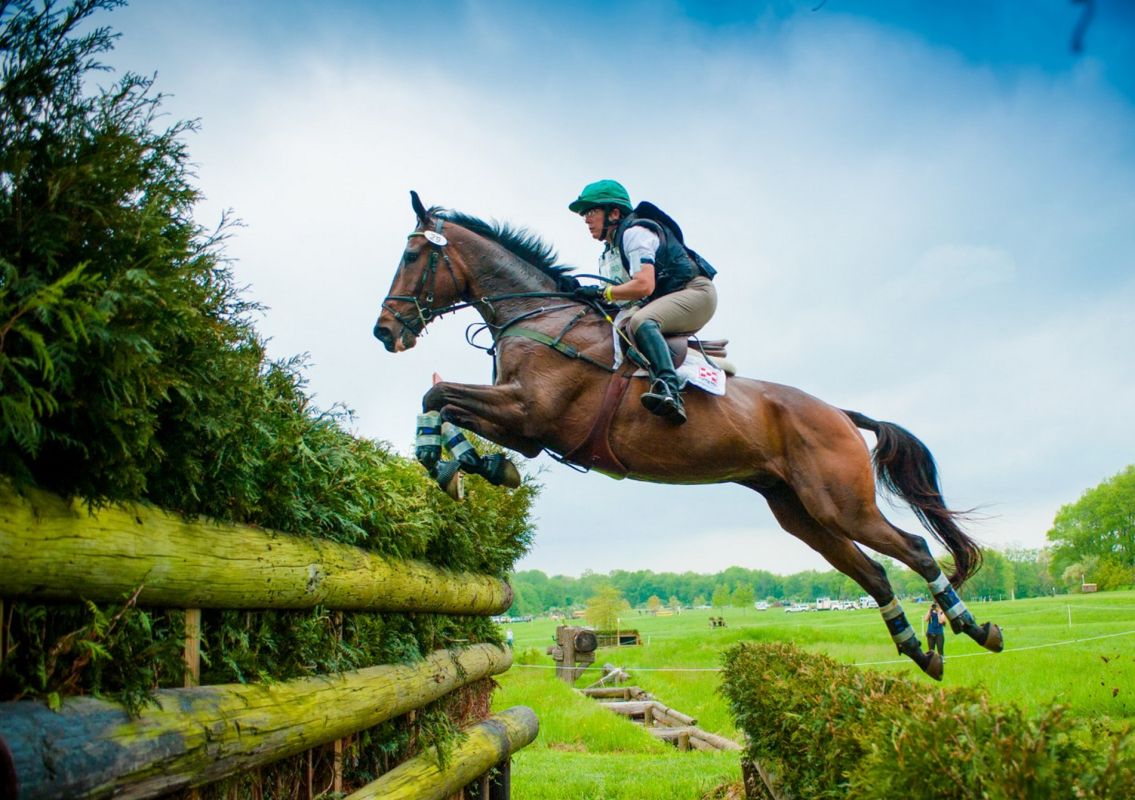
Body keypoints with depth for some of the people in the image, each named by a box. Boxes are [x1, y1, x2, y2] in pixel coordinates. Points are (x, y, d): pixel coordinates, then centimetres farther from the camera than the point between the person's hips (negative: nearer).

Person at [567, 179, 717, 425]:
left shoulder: (635, 233, -14)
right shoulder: (607, 257, 16)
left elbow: (644, 285, -27)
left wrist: (602, 292, -19)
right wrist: (586, 295, -4)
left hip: (696, 291, -10)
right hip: (661, 302, 10)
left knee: (641, 321, -35)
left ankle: (670, 390, -52)